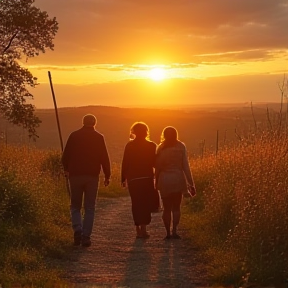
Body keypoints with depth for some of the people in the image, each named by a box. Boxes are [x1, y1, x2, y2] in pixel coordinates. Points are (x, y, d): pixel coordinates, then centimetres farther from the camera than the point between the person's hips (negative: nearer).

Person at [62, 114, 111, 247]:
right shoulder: (99, 137, 0)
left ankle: (77, 230, -9)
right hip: (92, 176, -1)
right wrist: (107, 176, 5)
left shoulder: (74, 135, 2)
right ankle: (86, 236, 0)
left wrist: (66, 169, 22)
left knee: (75, 206, 12)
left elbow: (65, 155, 5)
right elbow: (104, 158, -3)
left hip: (75, 175, 1)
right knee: (89, 208, 6)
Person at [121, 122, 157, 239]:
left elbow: (125, 163, 1)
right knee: (146, 204, 4)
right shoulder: (151, 145, -2)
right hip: (147, 178, -1)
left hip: (133, 179, 1)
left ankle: (138, 230, 9)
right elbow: (155, 163, -3)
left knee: (136, 204, 10)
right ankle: (143, 229, -6)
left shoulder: (129, 145, 1)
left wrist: (123, 179, 7)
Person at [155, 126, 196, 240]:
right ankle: (174, 231, -3)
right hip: (178, 179, 0)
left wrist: (157, 182, 10)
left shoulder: (160, 148, -1)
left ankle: (168, 233, 6)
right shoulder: (181, 147, -2)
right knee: (176, 207, 11)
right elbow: (186, 166, -4)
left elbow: (157, 166, 0)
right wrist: (191, 183, -1)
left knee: (167, 208, 10)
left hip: (164, 180, 0)